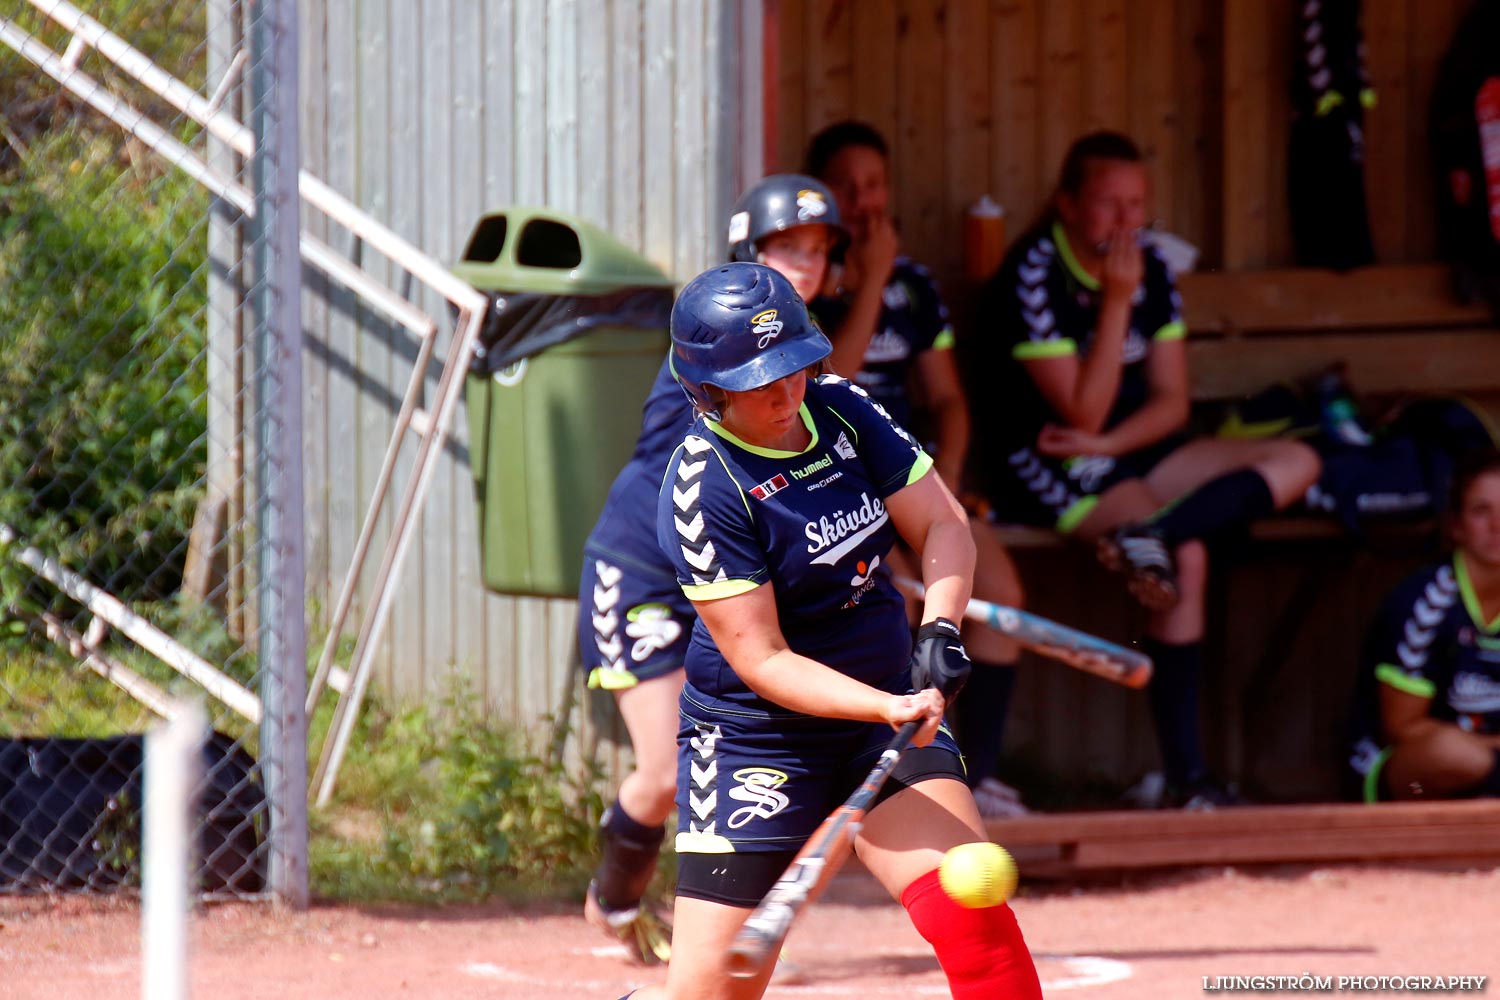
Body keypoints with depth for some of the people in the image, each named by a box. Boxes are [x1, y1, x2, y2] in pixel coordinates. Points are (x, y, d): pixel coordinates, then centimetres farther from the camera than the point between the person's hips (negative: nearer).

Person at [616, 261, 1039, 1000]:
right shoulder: (702, 488, -19)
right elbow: (762, 661, -20)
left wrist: (940, 627, -17)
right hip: (755, 739, -5)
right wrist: (889, 710, -32)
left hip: (889, 702, 5)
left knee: (969, 910, -18)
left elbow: (942, 523, 2)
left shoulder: (840, 411, -1)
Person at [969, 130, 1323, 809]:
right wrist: (1116, 301, -23)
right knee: (1188, 558, -30)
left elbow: (1170, 402, 5)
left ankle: (1147, 536, -33)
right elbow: (1084, 410, -21)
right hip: (1048, 471, -8)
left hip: (1132, 453, 8)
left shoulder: (1149, 271, 5)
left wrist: (1106, 443, -15)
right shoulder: (1031, 276, -16)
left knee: (1297, 464, -12)